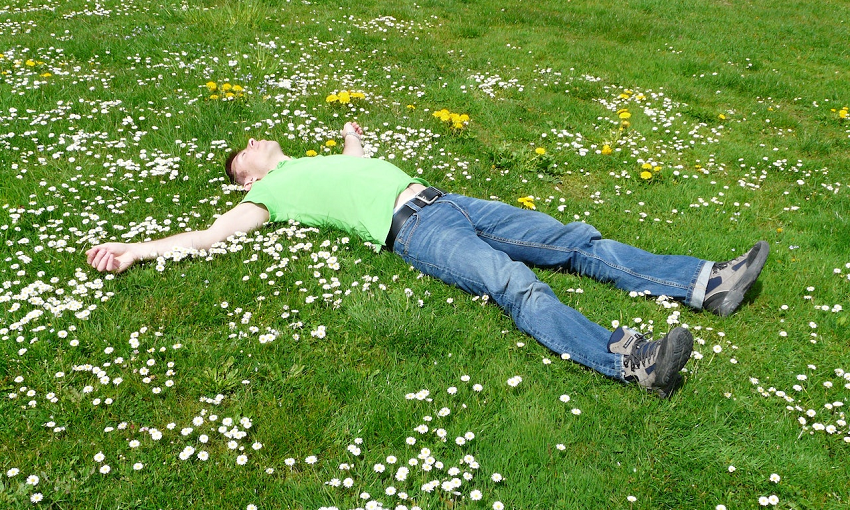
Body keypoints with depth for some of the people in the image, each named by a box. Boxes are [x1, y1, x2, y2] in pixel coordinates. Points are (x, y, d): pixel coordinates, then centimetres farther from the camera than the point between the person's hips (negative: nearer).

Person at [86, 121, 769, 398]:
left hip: (446, 201, 8)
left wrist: (351, 135, 70)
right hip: (414, 231, -8)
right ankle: (631, 359, -49)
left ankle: (707, 284, -7)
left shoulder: (322, 159, 31)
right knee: (515, 283, -33)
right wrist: (137, 249, 2)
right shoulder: (272, 192, 12)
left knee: (577, 242, -4)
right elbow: (213, 233, 6)